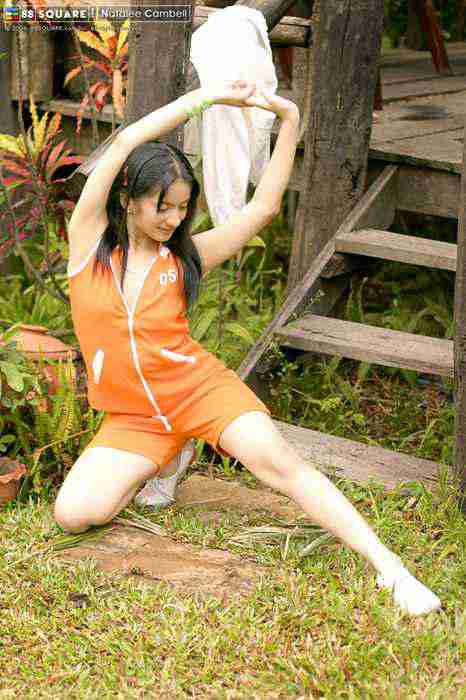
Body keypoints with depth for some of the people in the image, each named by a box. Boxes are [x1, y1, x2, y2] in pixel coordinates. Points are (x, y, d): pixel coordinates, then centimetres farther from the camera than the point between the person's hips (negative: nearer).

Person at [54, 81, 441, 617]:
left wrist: (288, 122, -13)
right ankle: (163, 461, 14)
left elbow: (262, 207, -3)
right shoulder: (89, 239, -4)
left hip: (200, 387, -1)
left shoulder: (184, 256, 0)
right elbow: (126, 144, -14)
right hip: (132, 417, 1)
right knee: (73, 514, -15)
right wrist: (209, 96, -15)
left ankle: (389, 568, -21)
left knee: (277, 462, -23)